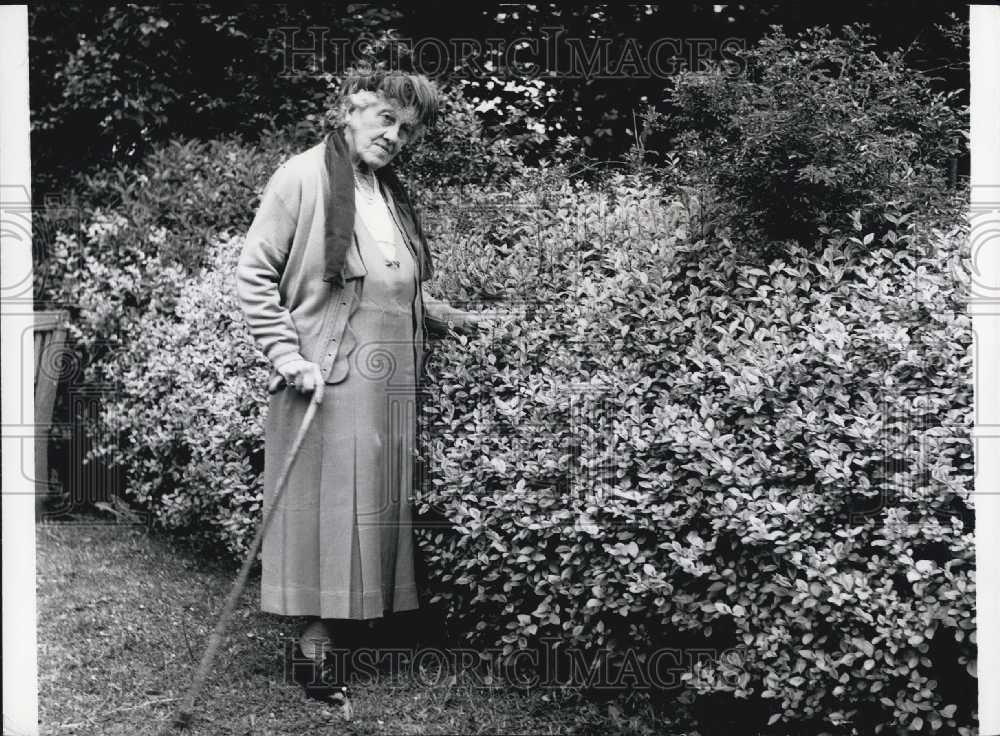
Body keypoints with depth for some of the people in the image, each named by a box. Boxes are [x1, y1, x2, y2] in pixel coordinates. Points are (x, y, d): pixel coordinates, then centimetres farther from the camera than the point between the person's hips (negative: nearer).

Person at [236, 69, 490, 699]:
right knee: (327, 504, -4)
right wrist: (287, 354, -15)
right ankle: (316, 636, 5)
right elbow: (254, 275, -8)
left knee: (381, 502, 9)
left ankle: (343, 627, 18)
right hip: (328, 381, -7)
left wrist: (450, 317, 11)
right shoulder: (305, 177, -6)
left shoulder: (392, 194, 16)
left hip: (393, 385, 7)